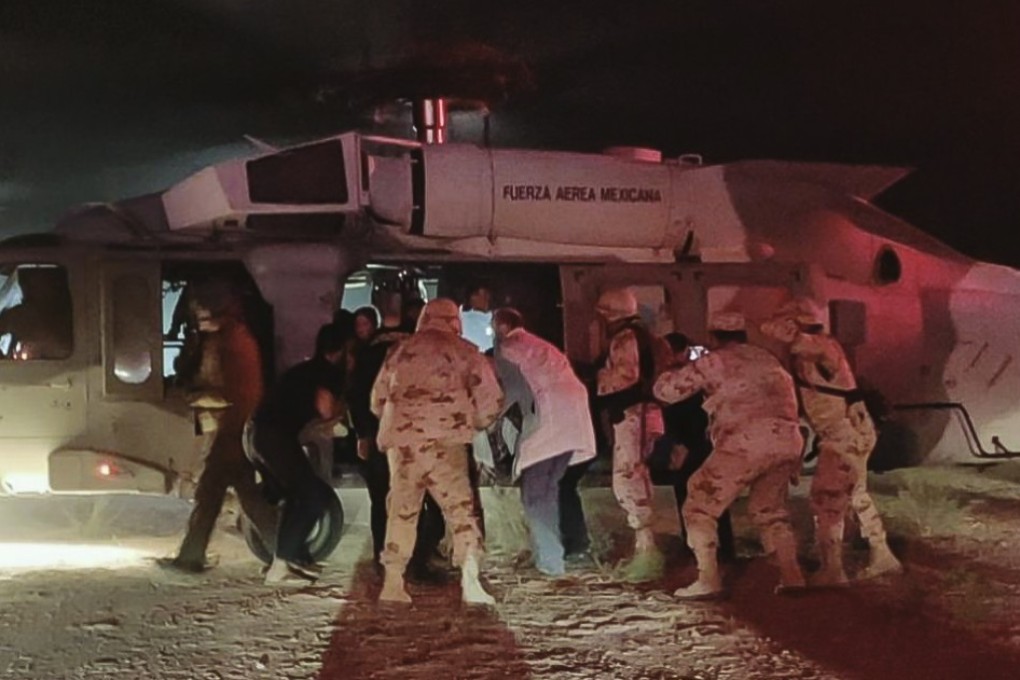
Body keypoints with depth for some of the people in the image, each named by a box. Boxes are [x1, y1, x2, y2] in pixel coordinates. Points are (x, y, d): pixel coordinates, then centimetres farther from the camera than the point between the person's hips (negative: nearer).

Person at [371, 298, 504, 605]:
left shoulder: (401, 351, 14)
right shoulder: (465, 352, 5)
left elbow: (378, 400, 19)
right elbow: (491, 400, 1)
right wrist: (476, 423, 19)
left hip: (401, 441, 3)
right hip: (444, 440, -3)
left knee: (402, 510, 15)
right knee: (461, 508, 3)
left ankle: (393, 583, 15)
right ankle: (470, 581, -8)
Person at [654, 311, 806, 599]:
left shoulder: (712, 362, 9)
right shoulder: (766, 359, 27)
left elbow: (666, 390, 11)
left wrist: (670, 372, 32)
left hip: (746, 443, -6)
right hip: (787, 441, 6)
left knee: (701, 506, 6)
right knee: (769, 508, 26)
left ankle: (708, 580, -3)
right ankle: (791, 575, 14)